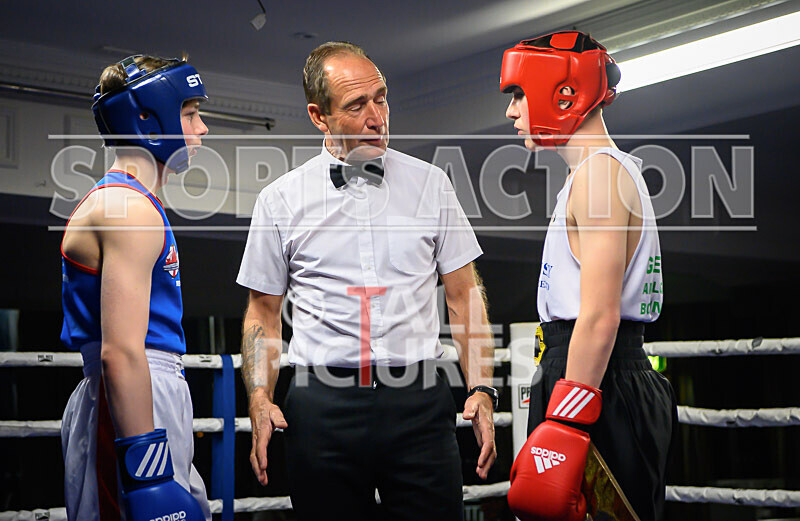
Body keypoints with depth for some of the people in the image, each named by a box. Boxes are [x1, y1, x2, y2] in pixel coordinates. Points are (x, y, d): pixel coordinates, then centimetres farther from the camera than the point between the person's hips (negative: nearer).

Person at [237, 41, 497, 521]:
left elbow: (464, 293, 9)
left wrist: (482, 389, -2)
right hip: (322, 405, 0)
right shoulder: (280, 200, 6)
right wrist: (260, 401, -4)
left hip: (419, 401, 1)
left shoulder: (430, 184, 8)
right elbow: (264, 312, 10)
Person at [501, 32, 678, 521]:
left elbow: (600, 316, -21)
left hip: (594, 378, -10)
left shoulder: (600, 173, -12)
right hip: (624, 379, 10)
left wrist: (565, 425, -23)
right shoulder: (617, 169, 21)